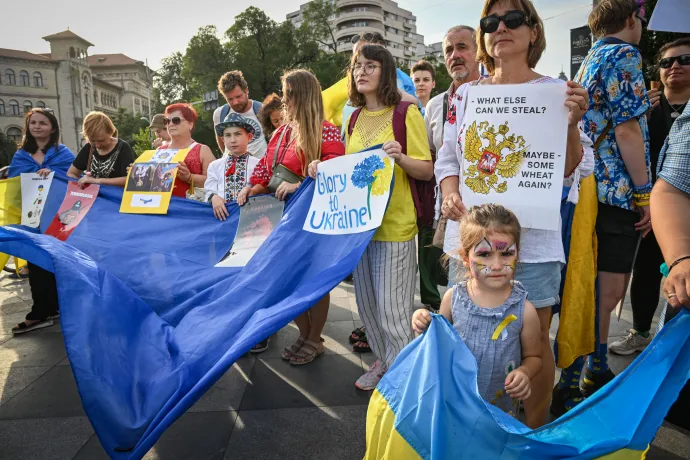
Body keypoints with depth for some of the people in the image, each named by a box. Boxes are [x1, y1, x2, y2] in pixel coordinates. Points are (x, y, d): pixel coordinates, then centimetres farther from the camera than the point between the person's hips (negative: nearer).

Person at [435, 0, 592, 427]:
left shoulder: (556, 92, 1)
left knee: (535, 340, 6)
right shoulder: (465, 94, 9)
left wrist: (571, 125, -18)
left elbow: (574, 171, -1)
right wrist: (450, 194, -7)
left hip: (532, 239, -2)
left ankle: (536, 435, 31)